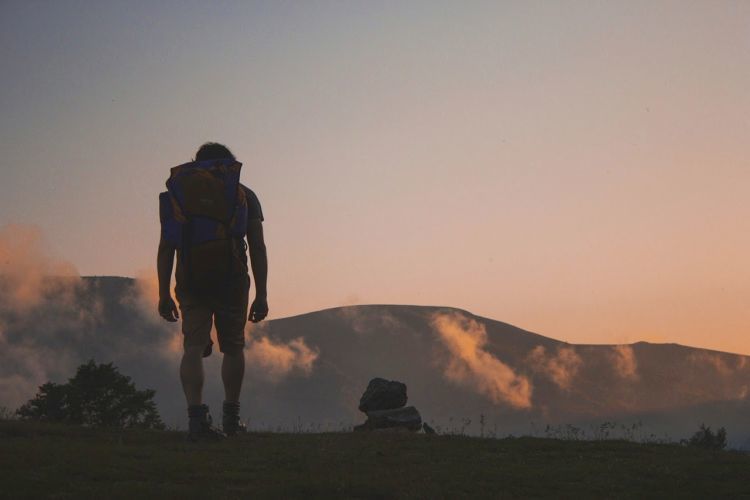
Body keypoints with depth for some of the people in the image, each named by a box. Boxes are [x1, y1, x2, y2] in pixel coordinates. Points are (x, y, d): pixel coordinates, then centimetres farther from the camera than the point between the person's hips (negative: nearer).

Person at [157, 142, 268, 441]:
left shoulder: (178, 193, 12)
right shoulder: (244, 195, 12)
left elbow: (166, 247, 5)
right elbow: (258, 248, 4)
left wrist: (164, 294, 6)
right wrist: (261, 295, 5)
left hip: (190, 283, 0)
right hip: (232, 282, 0)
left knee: (193, 348, -3)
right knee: (233, 348, 15)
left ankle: (197, 416, -21)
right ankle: (231, 416, 25)